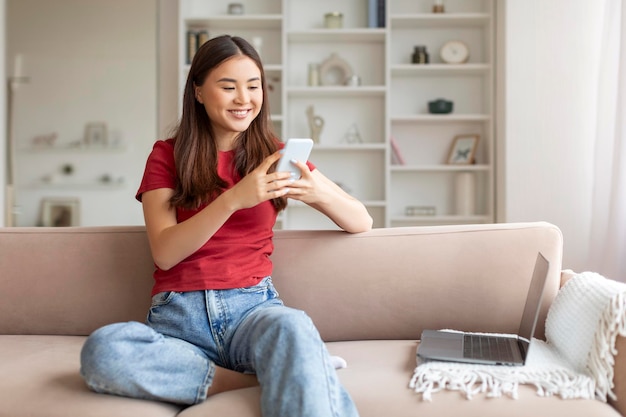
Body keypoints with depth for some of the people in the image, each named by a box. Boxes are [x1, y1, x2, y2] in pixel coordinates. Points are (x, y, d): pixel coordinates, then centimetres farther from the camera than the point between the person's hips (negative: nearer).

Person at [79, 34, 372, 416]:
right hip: (179, 314, 3)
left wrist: (318, 192, -16)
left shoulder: (276, 155, 10)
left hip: (253, 306, -2)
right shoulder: (167, 156, 8)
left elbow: (362, 223, 6)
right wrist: (234, 199, -20)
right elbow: (164, 253, -6)